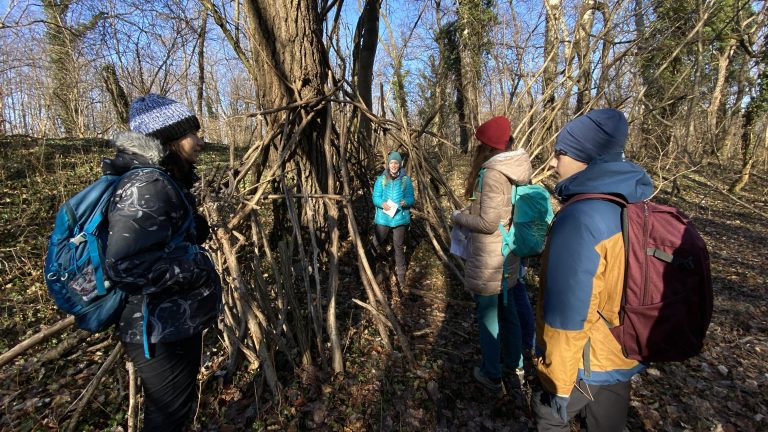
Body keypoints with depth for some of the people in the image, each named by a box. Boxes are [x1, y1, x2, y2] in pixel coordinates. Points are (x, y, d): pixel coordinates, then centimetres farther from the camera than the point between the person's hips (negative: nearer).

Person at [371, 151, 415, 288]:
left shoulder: (406, 180, 0)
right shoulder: (381, 179, 1)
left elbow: (411, 199, 0)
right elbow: (375, 197, -2)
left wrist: (405, 202, -22)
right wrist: (382, 203, -23)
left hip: (400, 218, -1)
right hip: (383, 218, 1)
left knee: (399, 246, 5)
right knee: (377, 243, 10)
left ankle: (401, 274, 17)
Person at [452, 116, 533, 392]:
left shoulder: (492, 173, -22)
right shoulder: (517, 171, 3)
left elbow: (488, 223, -23)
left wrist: (460, 217, -6)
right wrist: (471, 212, 14)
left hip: (488, 258, -8)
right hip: (508, 254, 8)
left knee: (488, 315, 8)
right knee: (507, 308, 23)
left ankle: (491, 375, 25)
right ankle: (514, 361, 42)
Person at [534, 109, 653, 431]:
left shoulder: (578, 220, -31)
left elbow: (566, 317, -28)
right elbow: (619, 290, 8)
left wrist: (557, 386, -16)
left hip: (584, 363, -7)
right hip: (626, 355, 7)